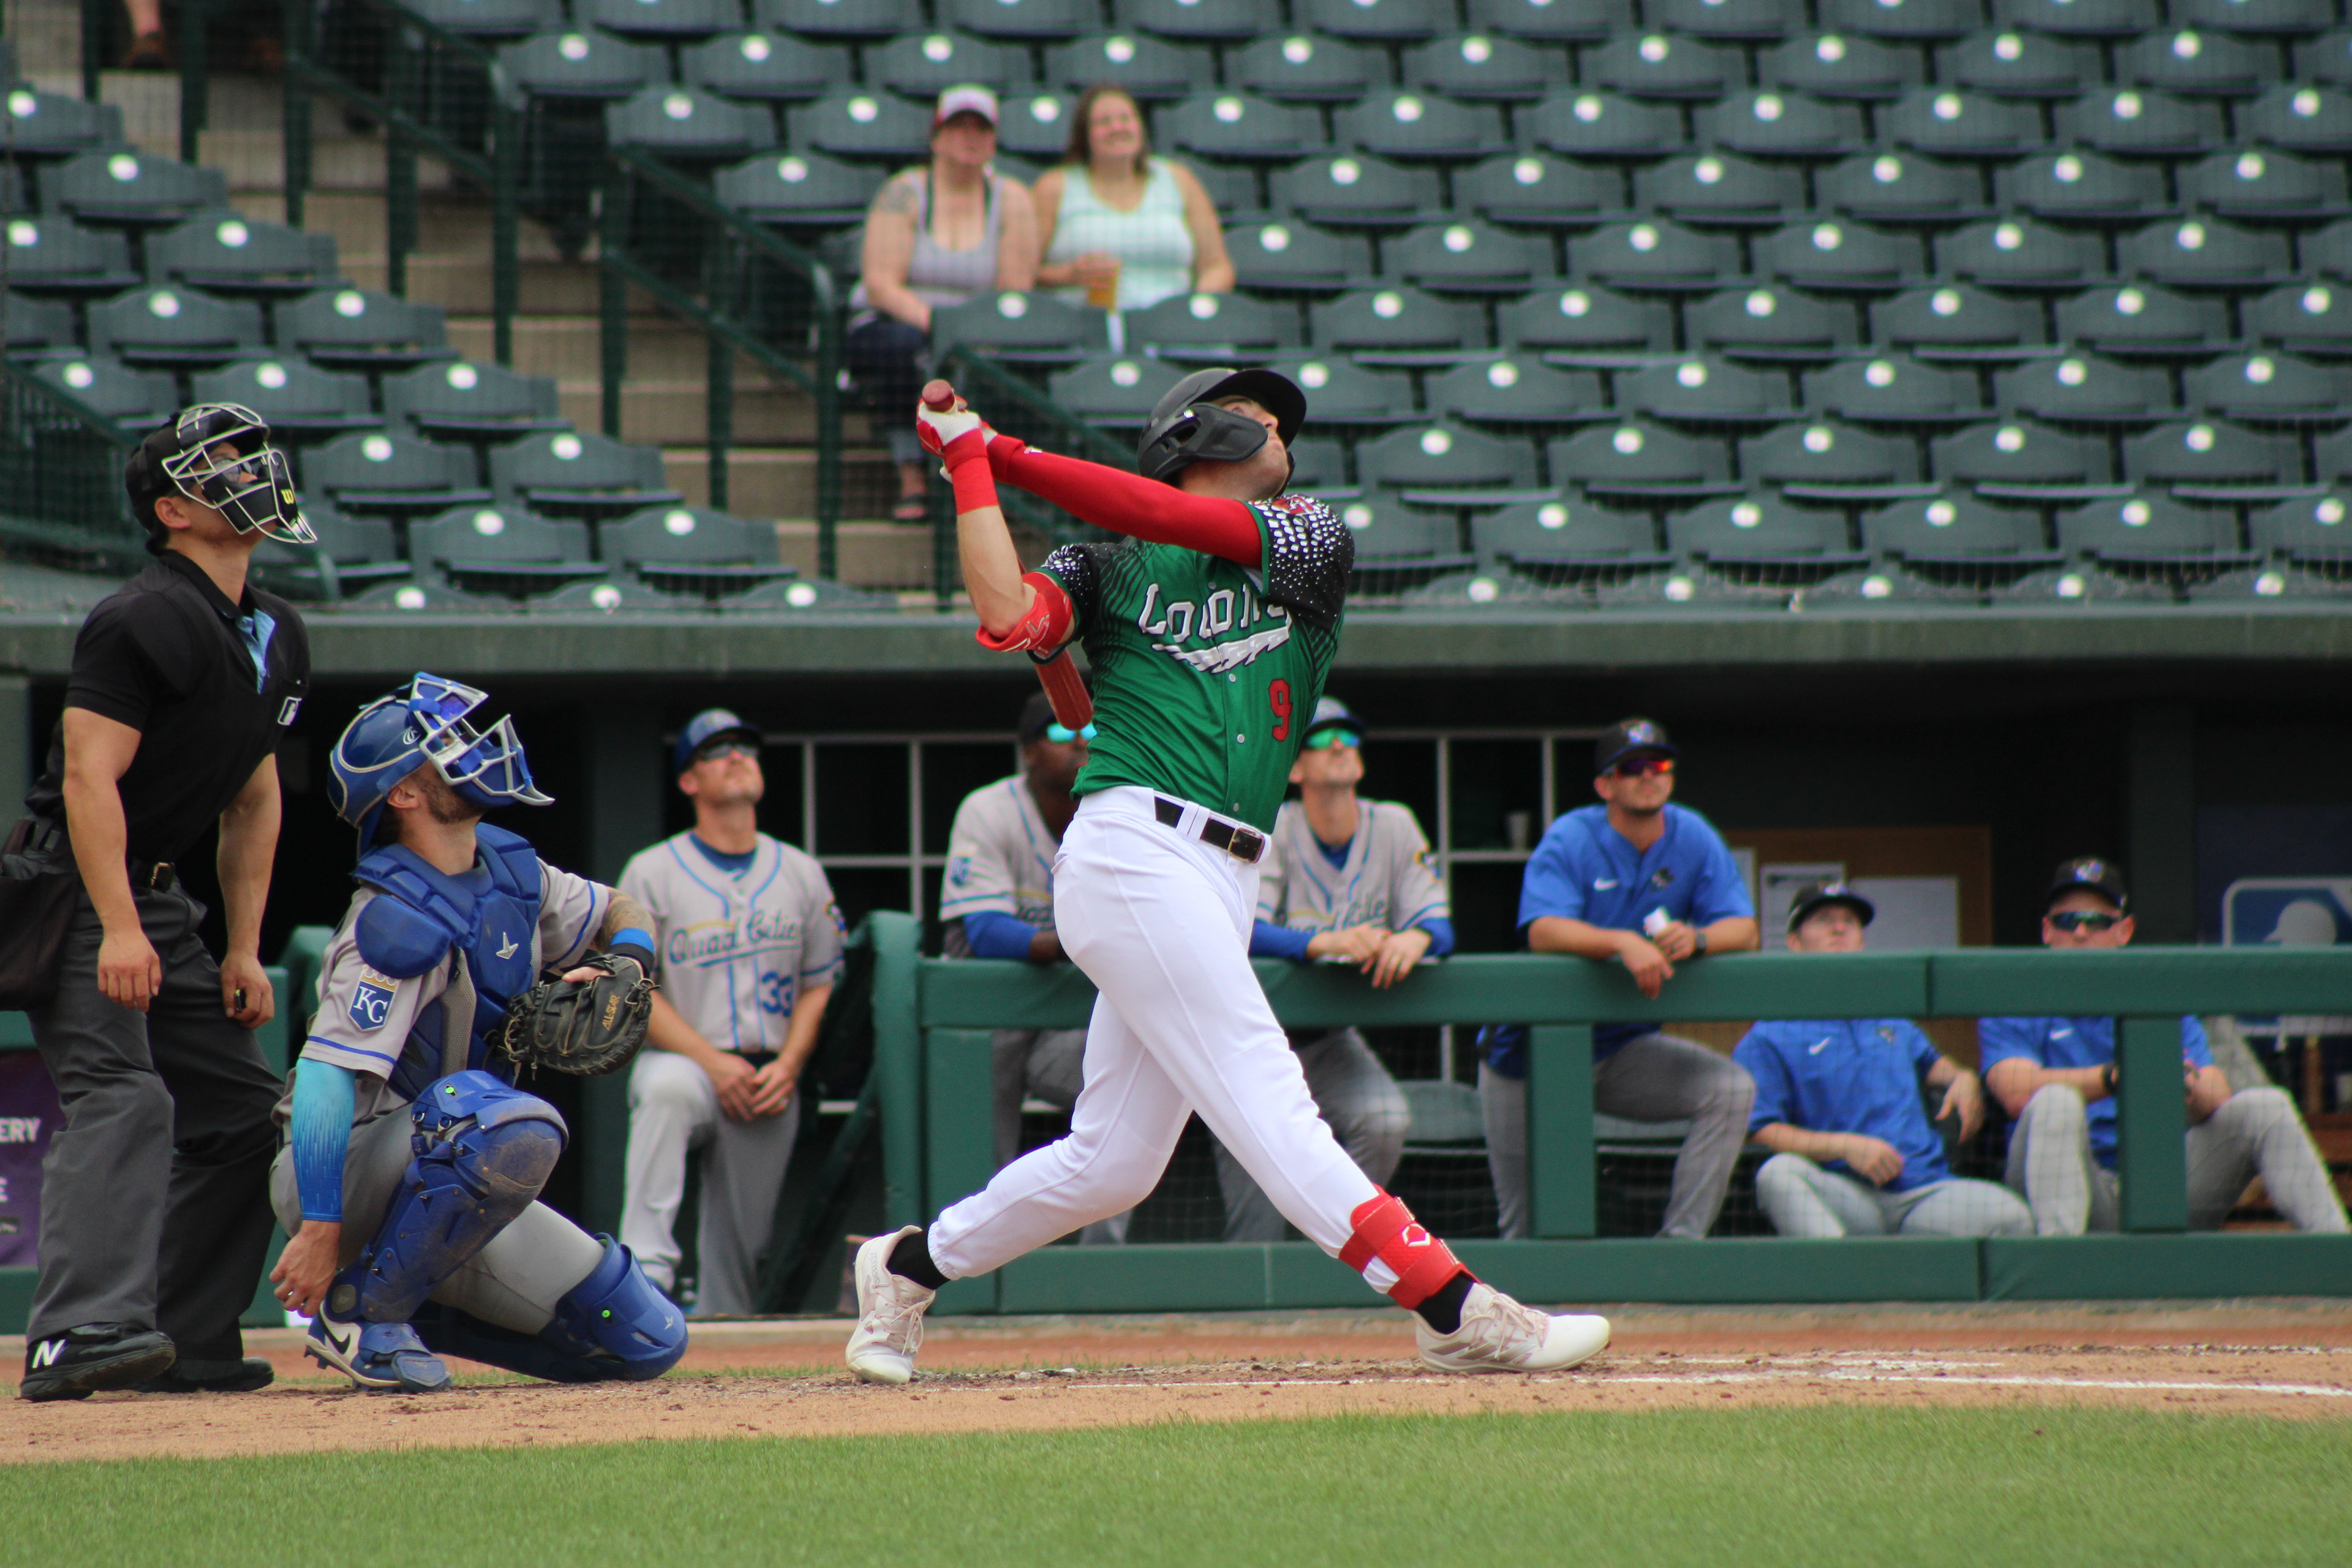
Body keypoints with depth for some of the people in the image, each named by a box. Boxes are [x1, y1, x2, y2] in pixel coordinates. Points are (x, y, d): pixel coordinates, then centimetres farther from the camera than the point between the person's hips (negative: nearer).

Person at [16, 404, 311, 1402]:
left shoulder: (279, 636, 12)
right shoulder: (142, 620, -17)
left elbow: (254, 795, 19)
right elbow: (89, 776, -23)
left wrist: (244, 949, 13)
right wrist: (118, 931, -29)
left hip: (161, 898, 9)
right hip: (75, 890, -9)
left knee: (242, 1106, 9)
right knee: (122, 1097, -24)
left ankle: (190, 1343, 14)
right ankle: (81, 1335, -35)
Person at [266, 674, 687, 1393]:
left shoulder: (509, 867, 5)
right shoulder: (400, 919, -21)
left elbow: (621, 914, 21)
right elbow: (325, 1076, -27)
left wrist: (622, 970, -3)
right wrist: (320, 1227, -33)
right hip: (345, 1168, -8)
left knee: (647, 1340, -1)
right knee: (518, 1130, -39)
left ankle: (413, 1312, 11)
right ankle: (359, 1310, -21)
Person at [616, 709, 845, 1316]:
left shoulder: (802, 874, 14)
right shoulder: (651, 872, 3)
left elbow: (820, 986, 13)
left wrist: (787, 1067, -6)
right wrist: (711, 1061, -16)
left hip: (770, 1082, 4)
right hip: (682, 1057, -4)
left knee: (741, 1253, -2)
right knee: (668, 1088, -39)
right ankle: (646, 1270, -44)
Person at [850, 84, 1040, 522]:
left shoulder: (1012, 199, 5)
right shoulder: (903, 194, -2)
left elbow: (1016, 293, -4)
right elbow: (880, 285, -12)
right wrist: (933, 322, -28)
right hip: (890, 326, -2)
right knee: (906, 346, -37)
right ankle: (912, 479, -31)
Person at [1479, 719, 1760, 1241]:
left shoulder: (1694, 839, -1)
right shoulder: (1570, 840, -13)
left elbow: (1744, 931, -9)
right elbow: (1543, 932, -29)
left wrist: (1696, 938, -32)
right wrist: (1624, 943, -46)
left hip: (1625, 1049, 3)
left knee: (1731, 1089, -19)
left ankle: (1680, 1241, -17)